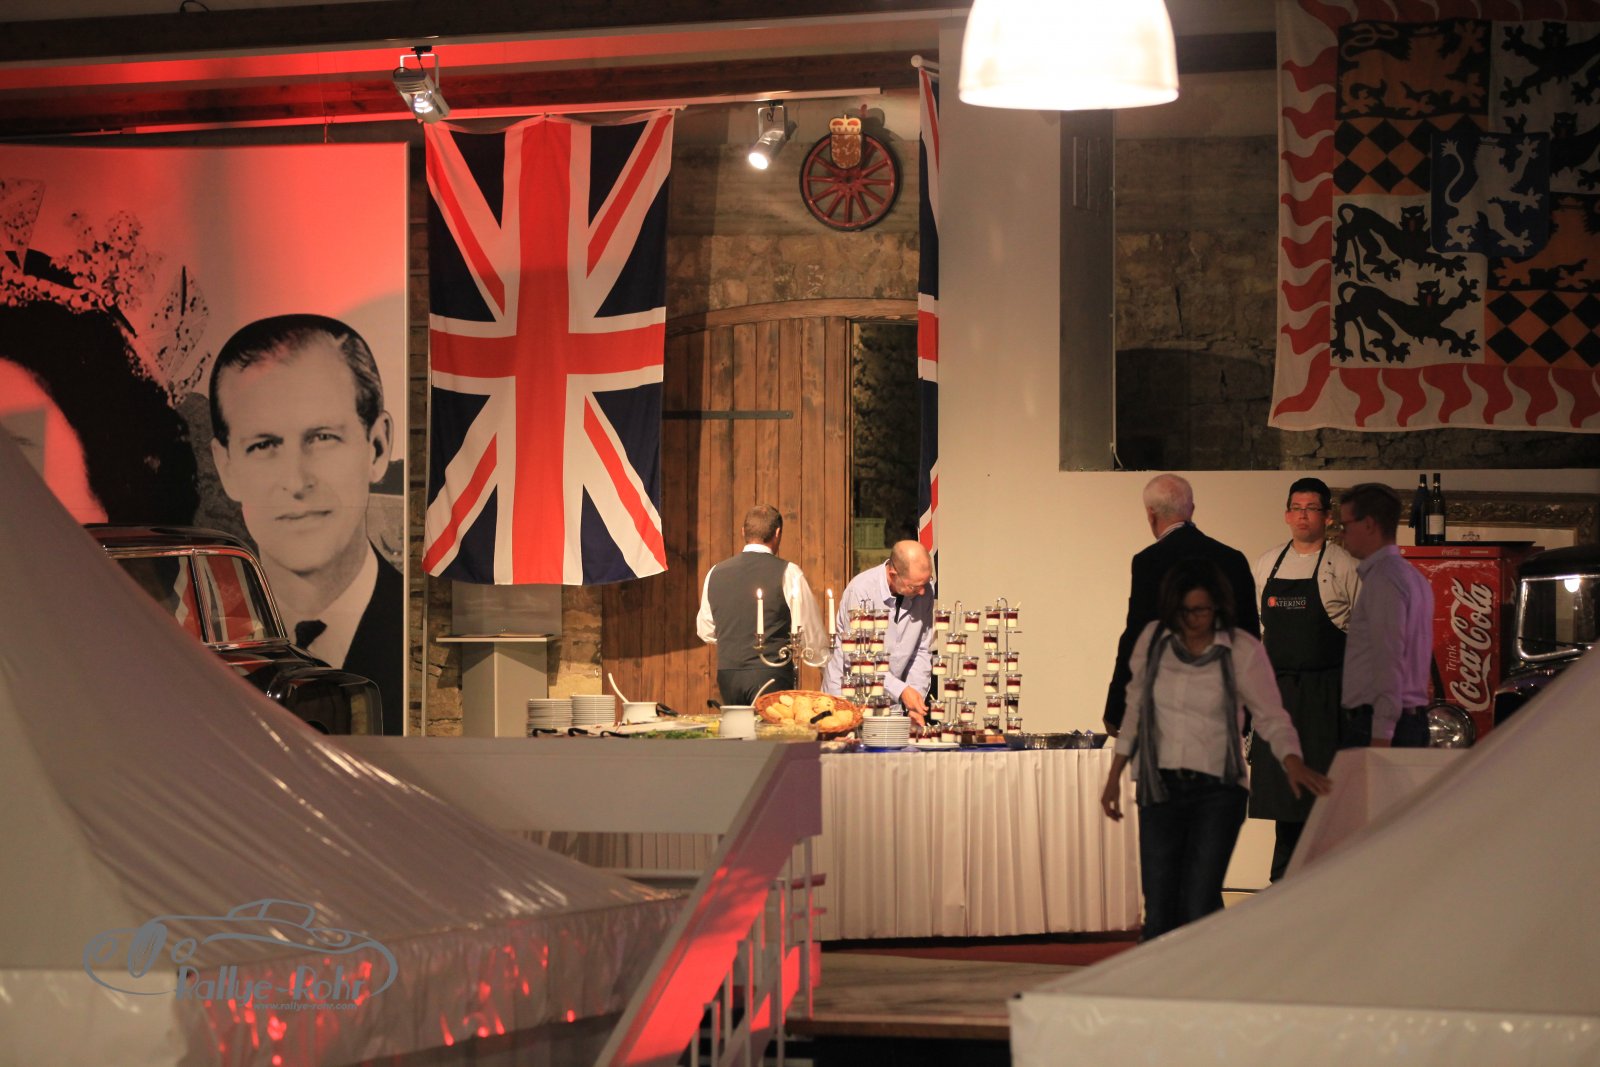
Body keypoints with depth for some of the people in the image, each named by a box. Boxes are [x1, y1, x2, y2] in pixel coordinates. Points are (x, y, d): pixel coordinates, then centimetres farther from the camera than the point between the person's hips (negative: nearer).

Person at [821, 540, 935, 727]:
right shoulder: (861, 590, -20)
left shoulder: (924, 595, -5)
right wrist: (901, 690, -26)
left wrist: (916, 696, -9)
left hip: (891, 700, 4)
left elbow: (922, 652, 2)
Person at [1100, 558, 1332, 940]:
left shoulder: (1243, 651, -6)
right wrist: (1115, 776, 13)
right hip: (1159, 786, 3)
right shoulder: (1153, 640, 3)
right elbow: (1135, 708, 13)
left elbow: (1271, 716, -5)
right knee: (1158, 909, 2)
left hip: (1217, 790, -3)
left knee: (1199, 907, -10)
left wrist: (1292, 760, -24)